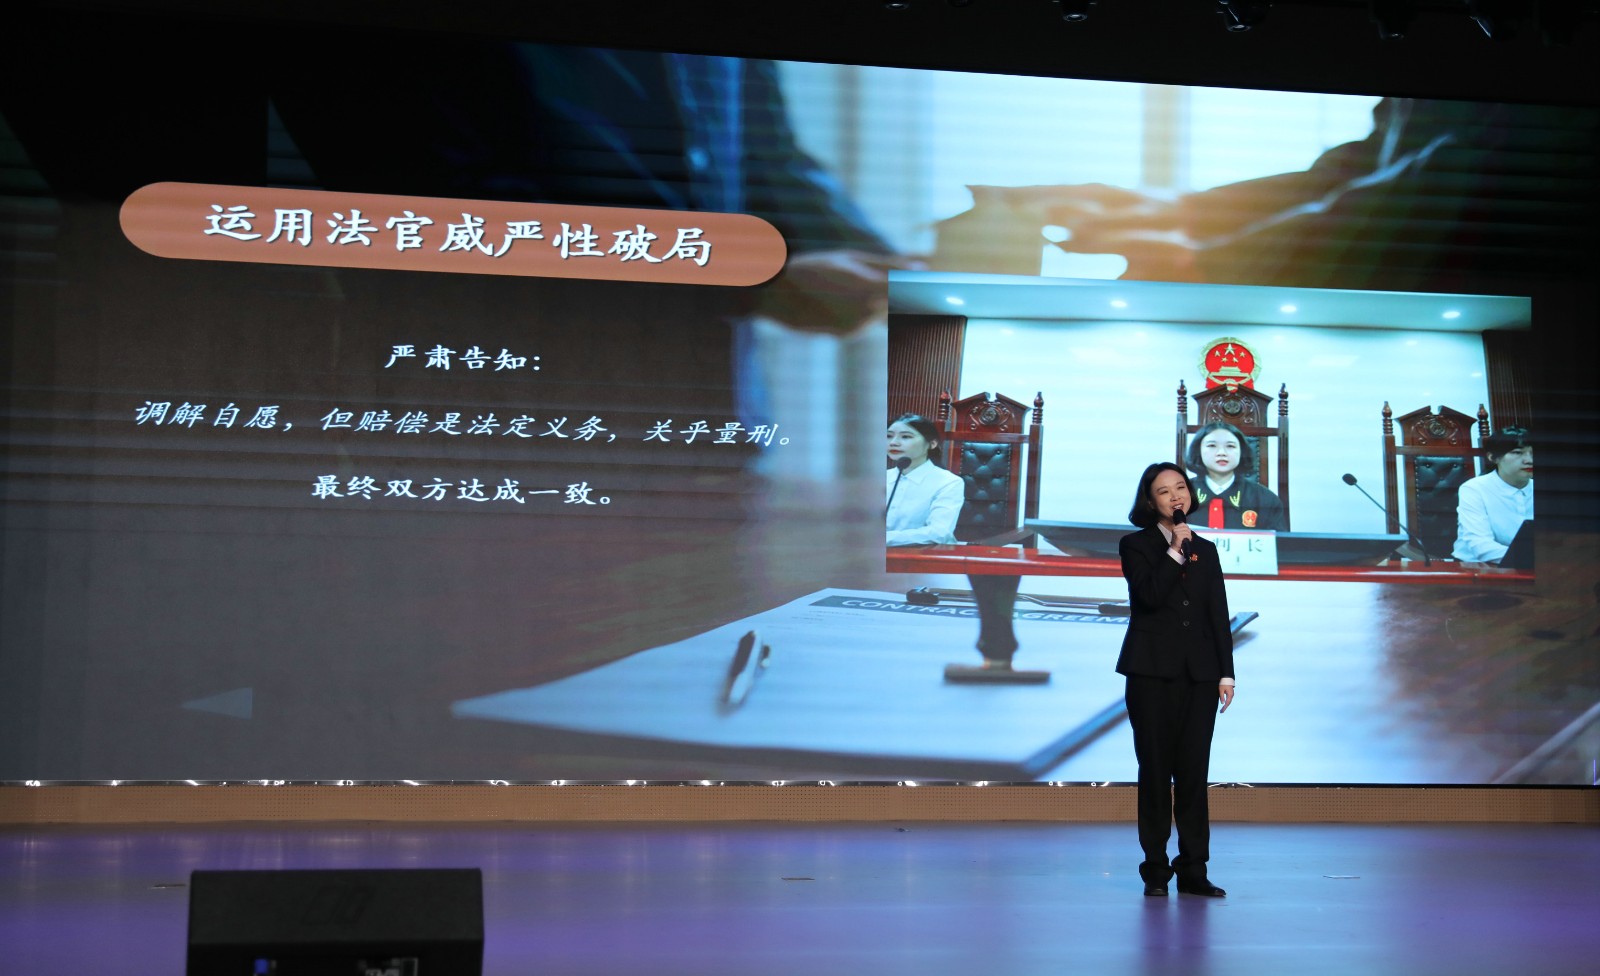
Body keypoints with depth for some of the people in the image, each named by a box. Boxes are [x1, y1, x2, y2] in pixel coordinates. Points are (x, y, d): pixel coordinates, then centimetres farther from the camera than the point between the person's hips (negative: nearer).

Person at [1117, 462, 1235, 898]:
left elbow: (1219, 615, 11)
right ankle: (1156, 869, 6)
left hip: (1198, 673, 3)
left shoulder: (1206, 550, 14)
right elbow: (1149, 595, -13)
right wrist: (1175, 551, -10)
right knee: (1155, 770, 0)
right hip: (1152, 671, -3)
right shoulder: (1136, 545, 4)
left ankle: (1193, 869, 4)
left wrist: (1225, 673, 5)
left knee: (1194, 770, 1)